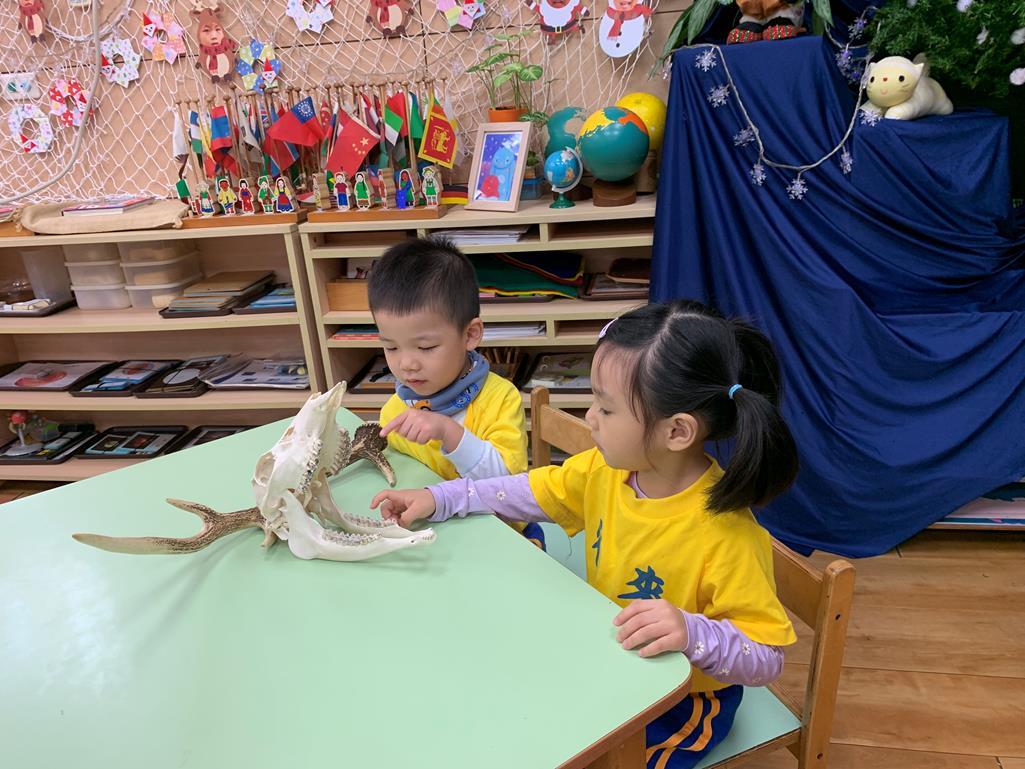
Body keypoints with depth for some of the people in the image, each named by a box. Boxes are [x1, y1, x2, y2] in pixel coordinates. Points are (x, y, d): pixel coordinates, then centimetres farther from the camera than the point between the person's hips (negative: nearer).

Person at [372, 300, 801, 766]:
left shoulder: (726, 535, -33)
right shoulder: (606, 470, -13)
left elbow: (767, 661, -25)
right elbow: (531, 492, 0)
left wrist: (692, 634, -43)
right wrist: (438, 499, -8)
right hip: (608, 665, 6)